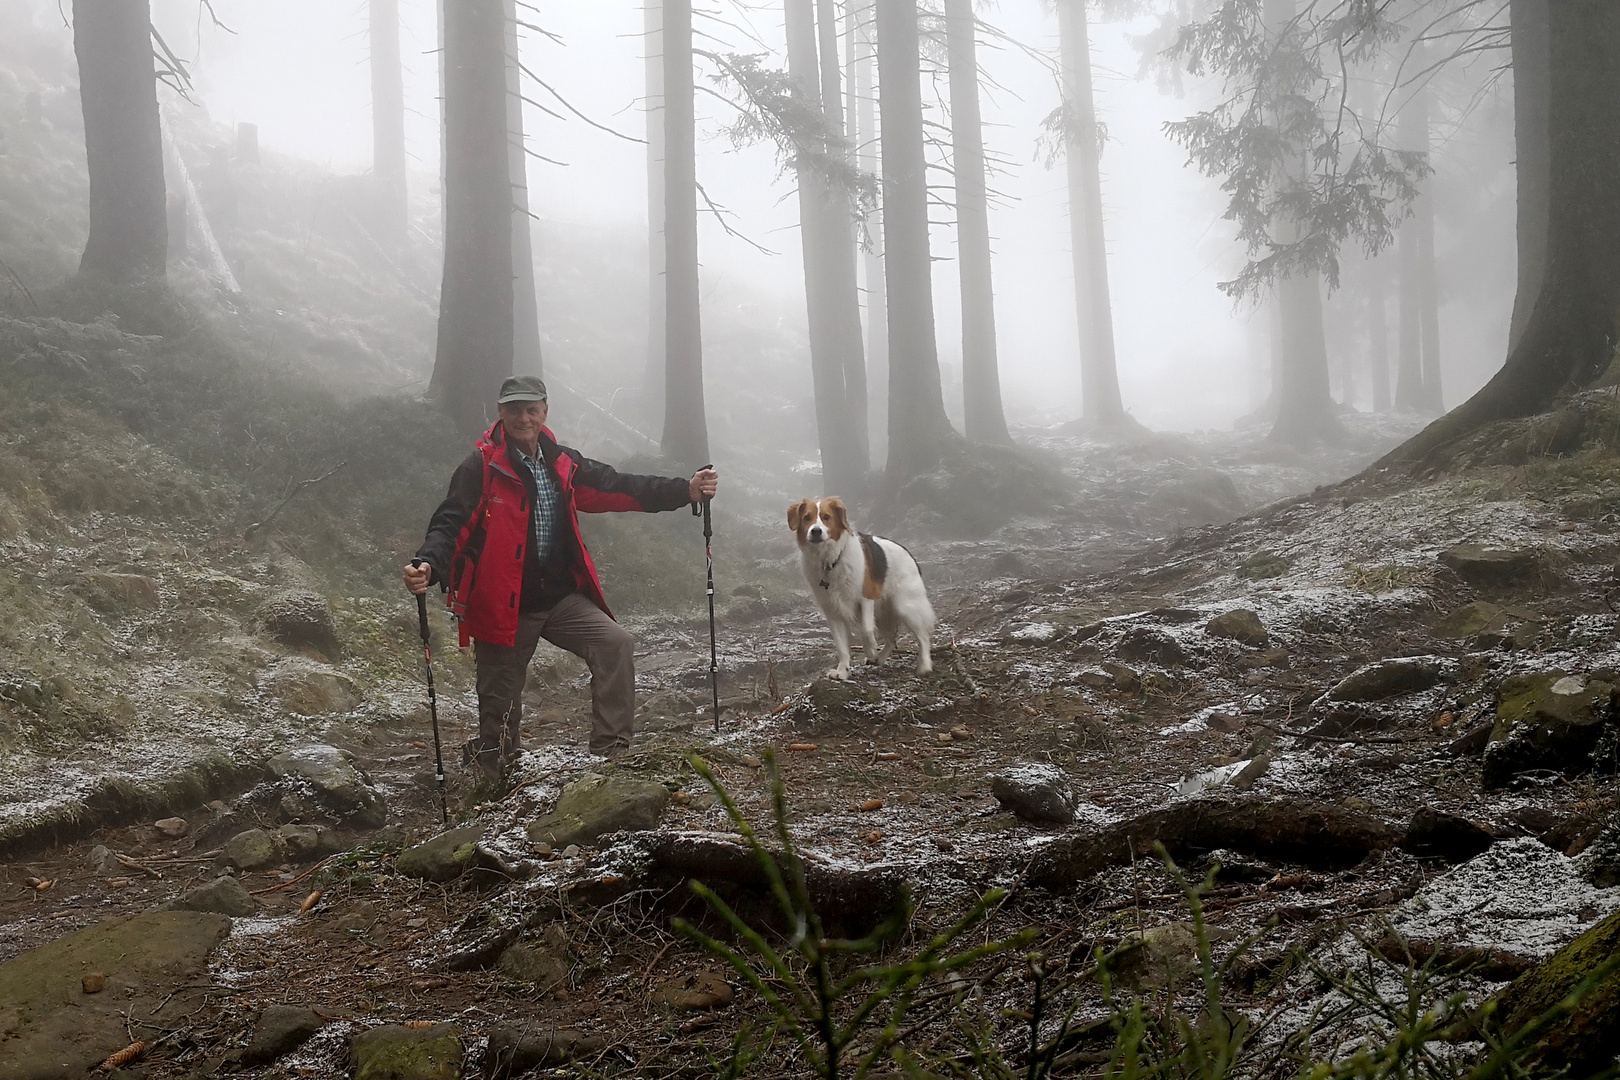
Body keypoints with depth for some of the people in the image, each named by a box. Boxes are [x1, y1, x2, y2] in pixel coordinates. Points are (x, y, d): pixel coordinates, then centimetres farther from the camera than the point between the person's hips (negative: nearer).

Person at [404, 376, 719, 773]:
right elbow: (449, 524, -16)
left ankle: (610, 754, -13)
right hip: (503, 605, -4)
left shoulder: (563, 464, 7)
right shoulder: (481, 467, -9)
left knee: (615, 644, -16)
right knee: (500, 706, 4)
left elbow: (617, 487, 9)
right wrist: (428, 565, -37)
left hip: (560, 597, 4)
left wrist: (686, 490, 2)